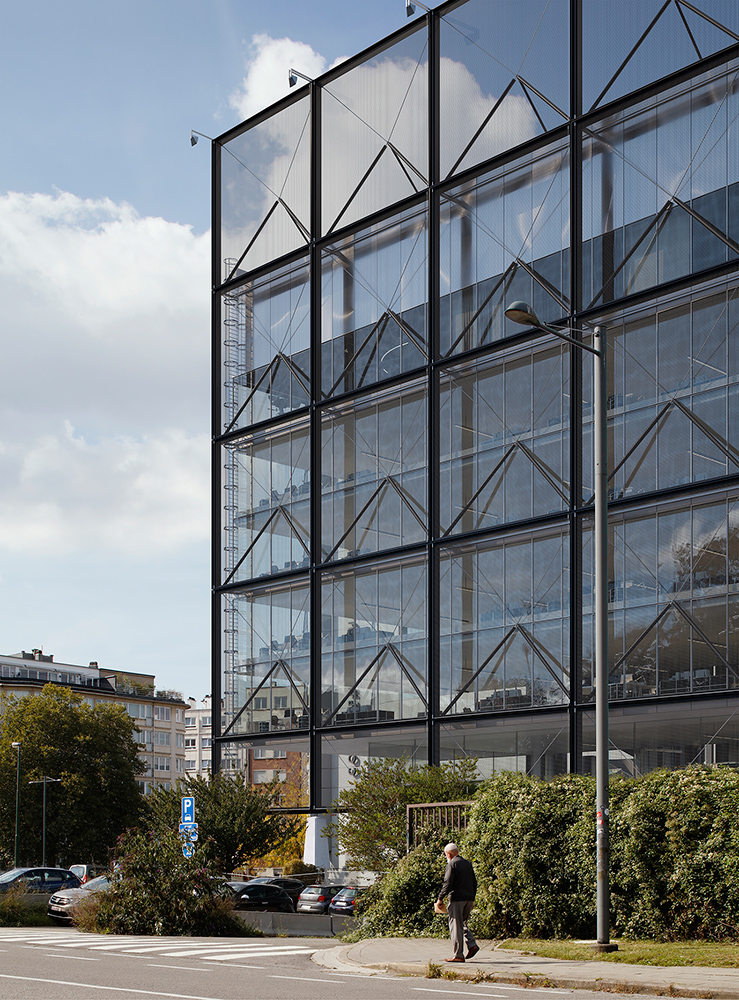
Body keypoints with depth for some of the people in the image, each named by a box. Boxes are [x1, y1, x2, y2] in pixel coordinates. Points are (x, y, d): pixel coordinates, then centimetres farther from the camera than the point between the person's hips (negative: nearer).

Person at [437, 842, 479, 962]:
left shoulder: (452, 864, -7)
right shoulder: (467, 863, 15)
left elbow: (448, 883, -15)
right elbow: (474, 882, 19)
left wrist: (440, 898, -8)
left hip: (457, 899, -8)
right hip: (469, 898, 8)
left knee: (456, 926, -3)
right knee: (463, 923, 19)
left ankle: (458, 955, -3)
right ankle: (472, 944, 0)